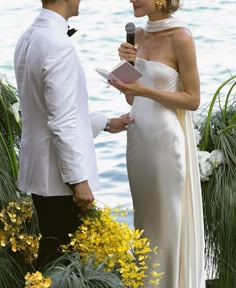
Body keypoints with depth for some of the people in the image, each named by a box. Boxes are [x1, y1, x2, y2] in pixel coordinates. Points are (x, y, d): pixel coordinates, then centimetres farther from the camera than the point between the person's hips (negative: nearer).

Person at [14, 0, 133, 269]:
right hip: (60, 175, -9)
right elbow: (63, 123, -23)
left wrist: (106, 123, 24)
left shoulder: (27, 39, 8)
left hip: (39, 169, 9)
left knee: (51, 250, 17)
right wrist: (79, 180, -19)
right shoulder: (59, 45, -21)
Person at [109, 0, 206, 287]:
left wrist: (145, 90, -19)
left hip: (167, 139, -7)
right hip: (138, 136, 7)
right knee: (145, 217, 14)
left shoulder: (181, 38, -12)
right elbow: (132, 99, 11)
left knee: (170, 221, 2)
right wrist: (128, 64, -6)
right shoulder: (139, 35, 8)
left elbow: (193, 99, -12)